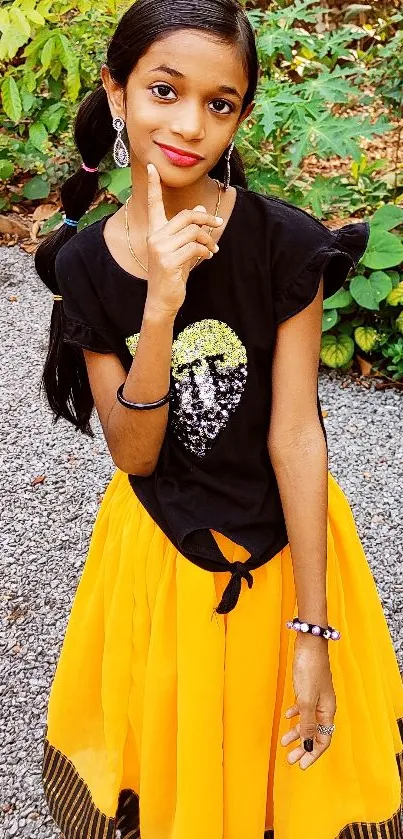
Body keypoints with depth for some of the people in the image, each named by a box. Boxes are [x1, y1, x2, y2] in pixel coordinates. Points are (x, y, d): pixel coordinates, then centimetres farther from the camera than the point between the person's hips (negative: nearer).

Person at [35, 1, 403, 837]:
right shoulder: (84, 262, -10)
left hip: (281, 542, -1)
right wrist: (161, 306, -30)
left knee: (291, 761, 20)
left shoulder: (282, 241, -18)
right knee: (168, 767, 23)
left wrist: (312, 635, -17)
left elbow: (295, 434, -17)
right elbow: (133, 453, -13)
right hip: (156, 551, 2)